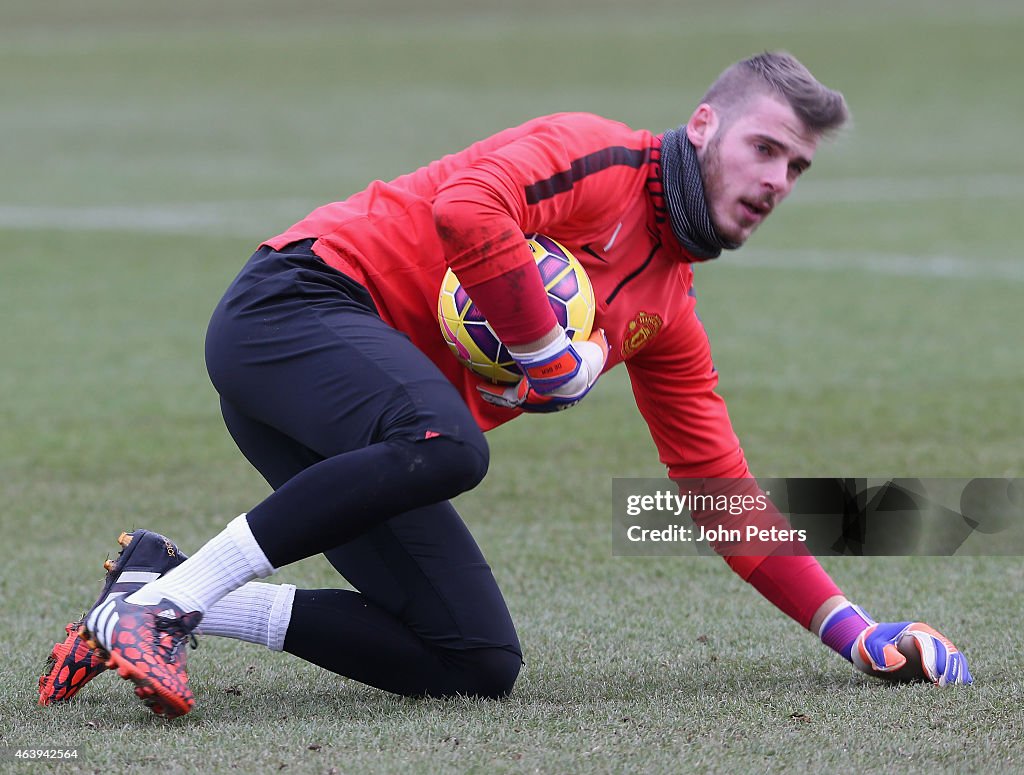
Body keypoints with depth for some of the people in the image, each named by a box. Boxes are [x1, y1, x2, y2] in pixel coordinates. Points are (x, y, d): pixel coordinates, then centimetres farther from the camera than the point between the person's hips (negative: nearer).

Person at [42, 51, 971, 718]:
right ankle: (160, 600, -31)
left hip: (364, 435, 8)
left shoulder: (669, 312, 19)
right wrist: (551, 355, -15)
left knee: (478, 667, -6)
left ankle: (202, 606, -1)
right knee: (445, 445, -40)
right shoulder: (601, 156, -5)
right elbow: (467, 206, -25)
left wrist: (854, 629, 15)